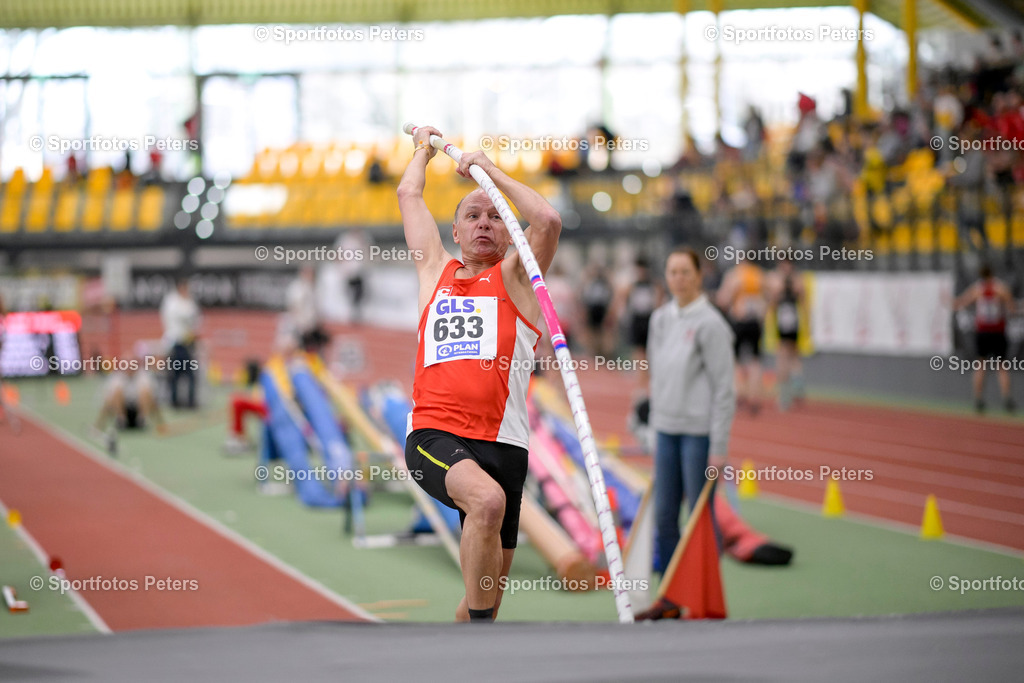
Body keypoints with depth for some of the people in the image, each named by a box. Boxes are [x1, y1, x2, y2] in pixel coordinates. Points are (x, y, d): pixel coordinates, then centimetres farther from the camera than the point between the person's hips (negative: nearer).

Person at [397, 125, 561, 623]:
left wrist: (492, 171, 7)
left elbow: (548, 221, -4)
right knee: (488, 500, -34)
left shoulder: (514, 277, 14)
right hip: (433, 436, -1)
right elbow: (409, 195, 26)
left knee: (486, 594, 6)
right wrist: (424, 148, 41)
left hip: (500, 444, 1)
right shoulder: (436, 272, 20)